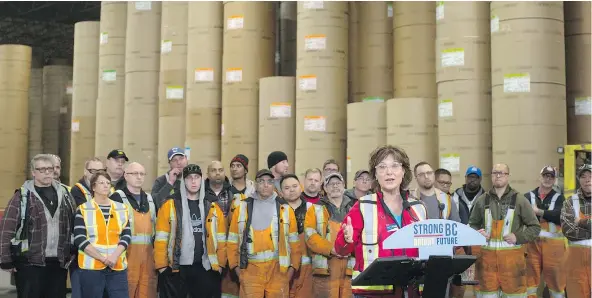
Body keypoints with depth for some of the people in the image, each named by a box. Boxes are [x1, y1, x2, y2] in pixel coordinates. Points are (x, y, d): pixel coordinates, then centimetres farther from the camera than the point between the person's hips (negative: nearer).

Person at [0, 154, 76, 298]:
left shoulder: (64, 193, 9)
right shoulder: (23, 196, -4)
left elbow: (74, 224, 15)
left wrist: (72, 253, 10)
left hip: (59, 263, 4)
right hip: (30, 263, -4)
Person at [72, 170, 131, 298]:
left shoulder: (122, 209, 11)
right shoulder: (83, 209, 2)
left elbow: (126, 235, 4)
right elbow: (79, 239, -7)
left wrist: (115, 256, -13)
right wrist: (103, 258, -14)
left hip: (117, 267, 2)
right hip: (91, 267, -2)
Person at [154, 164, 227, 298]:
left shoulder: (212, 206, 6)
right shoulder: (170, 204, -4)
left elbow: (220, 239, 9)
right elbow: (161, 238, -5)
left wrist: (220, 263, 5)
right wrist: (161, 265, -8)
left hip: (205, 268, 3)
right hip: (175, 268, -3)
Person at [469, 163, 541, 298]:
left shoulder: (519, 200, 1)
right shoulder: (481, 200, 8)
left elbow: (535, 227, 4)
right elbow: (472, 224, 18)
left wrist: (518, 237, -10)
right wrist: (477, 233, -3)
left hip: (512, 255, -2)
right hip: (487, 254, 2)